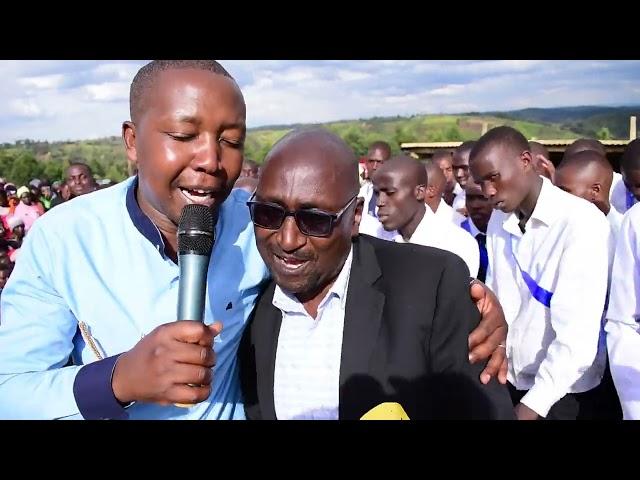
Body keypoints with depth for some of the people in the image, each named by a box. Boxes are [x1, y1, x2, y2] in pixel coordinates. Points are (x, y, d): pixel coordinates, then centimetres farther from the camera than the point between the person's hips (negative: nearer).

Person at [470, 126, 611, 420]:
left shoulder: (582, 223, -20)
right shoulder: (498, 221, 1)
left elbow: (578, 335, -24)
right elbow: (495, 300, 1)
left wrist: (531, 406, -24)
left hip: (562, 392, -5)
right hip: (506, 380, 5)